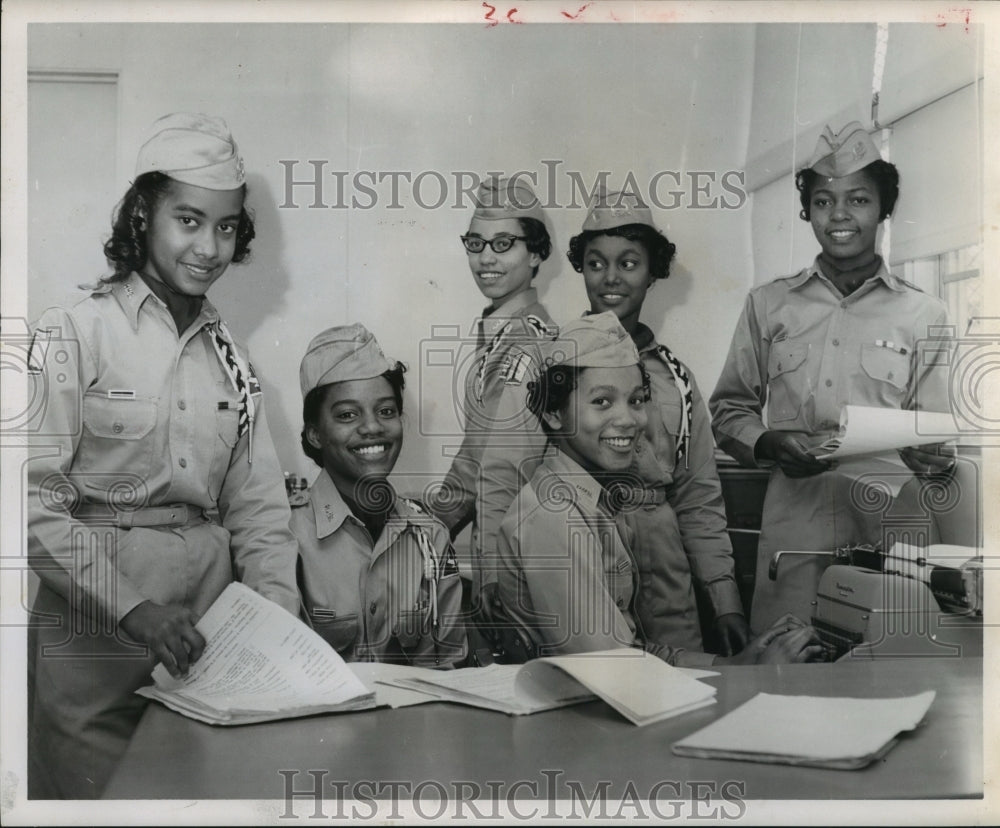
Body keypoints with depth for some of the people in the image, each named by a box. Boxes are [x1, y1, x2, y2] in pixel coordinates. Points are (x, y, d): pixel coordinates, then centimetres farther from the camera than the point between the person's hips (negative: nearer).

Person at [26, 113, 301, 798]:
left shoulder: (231, 357, 9)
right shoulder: (72, 336, -5)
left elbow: (258, 509, 7)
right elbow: (36, 504, -11)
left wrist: (279, 615, -7)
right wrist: (131, 605, -20)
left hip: (210, 644, 4)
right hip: (92, 642, -4)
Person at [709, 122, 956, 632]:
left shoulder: (924, 315, 9)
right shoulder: (768, 306, 11)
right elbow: (729, 409, 14)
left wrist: (934, 456, -12)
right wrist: (767, 443, -5)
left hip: (892, 529, 0)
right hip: (794, 525, 0)